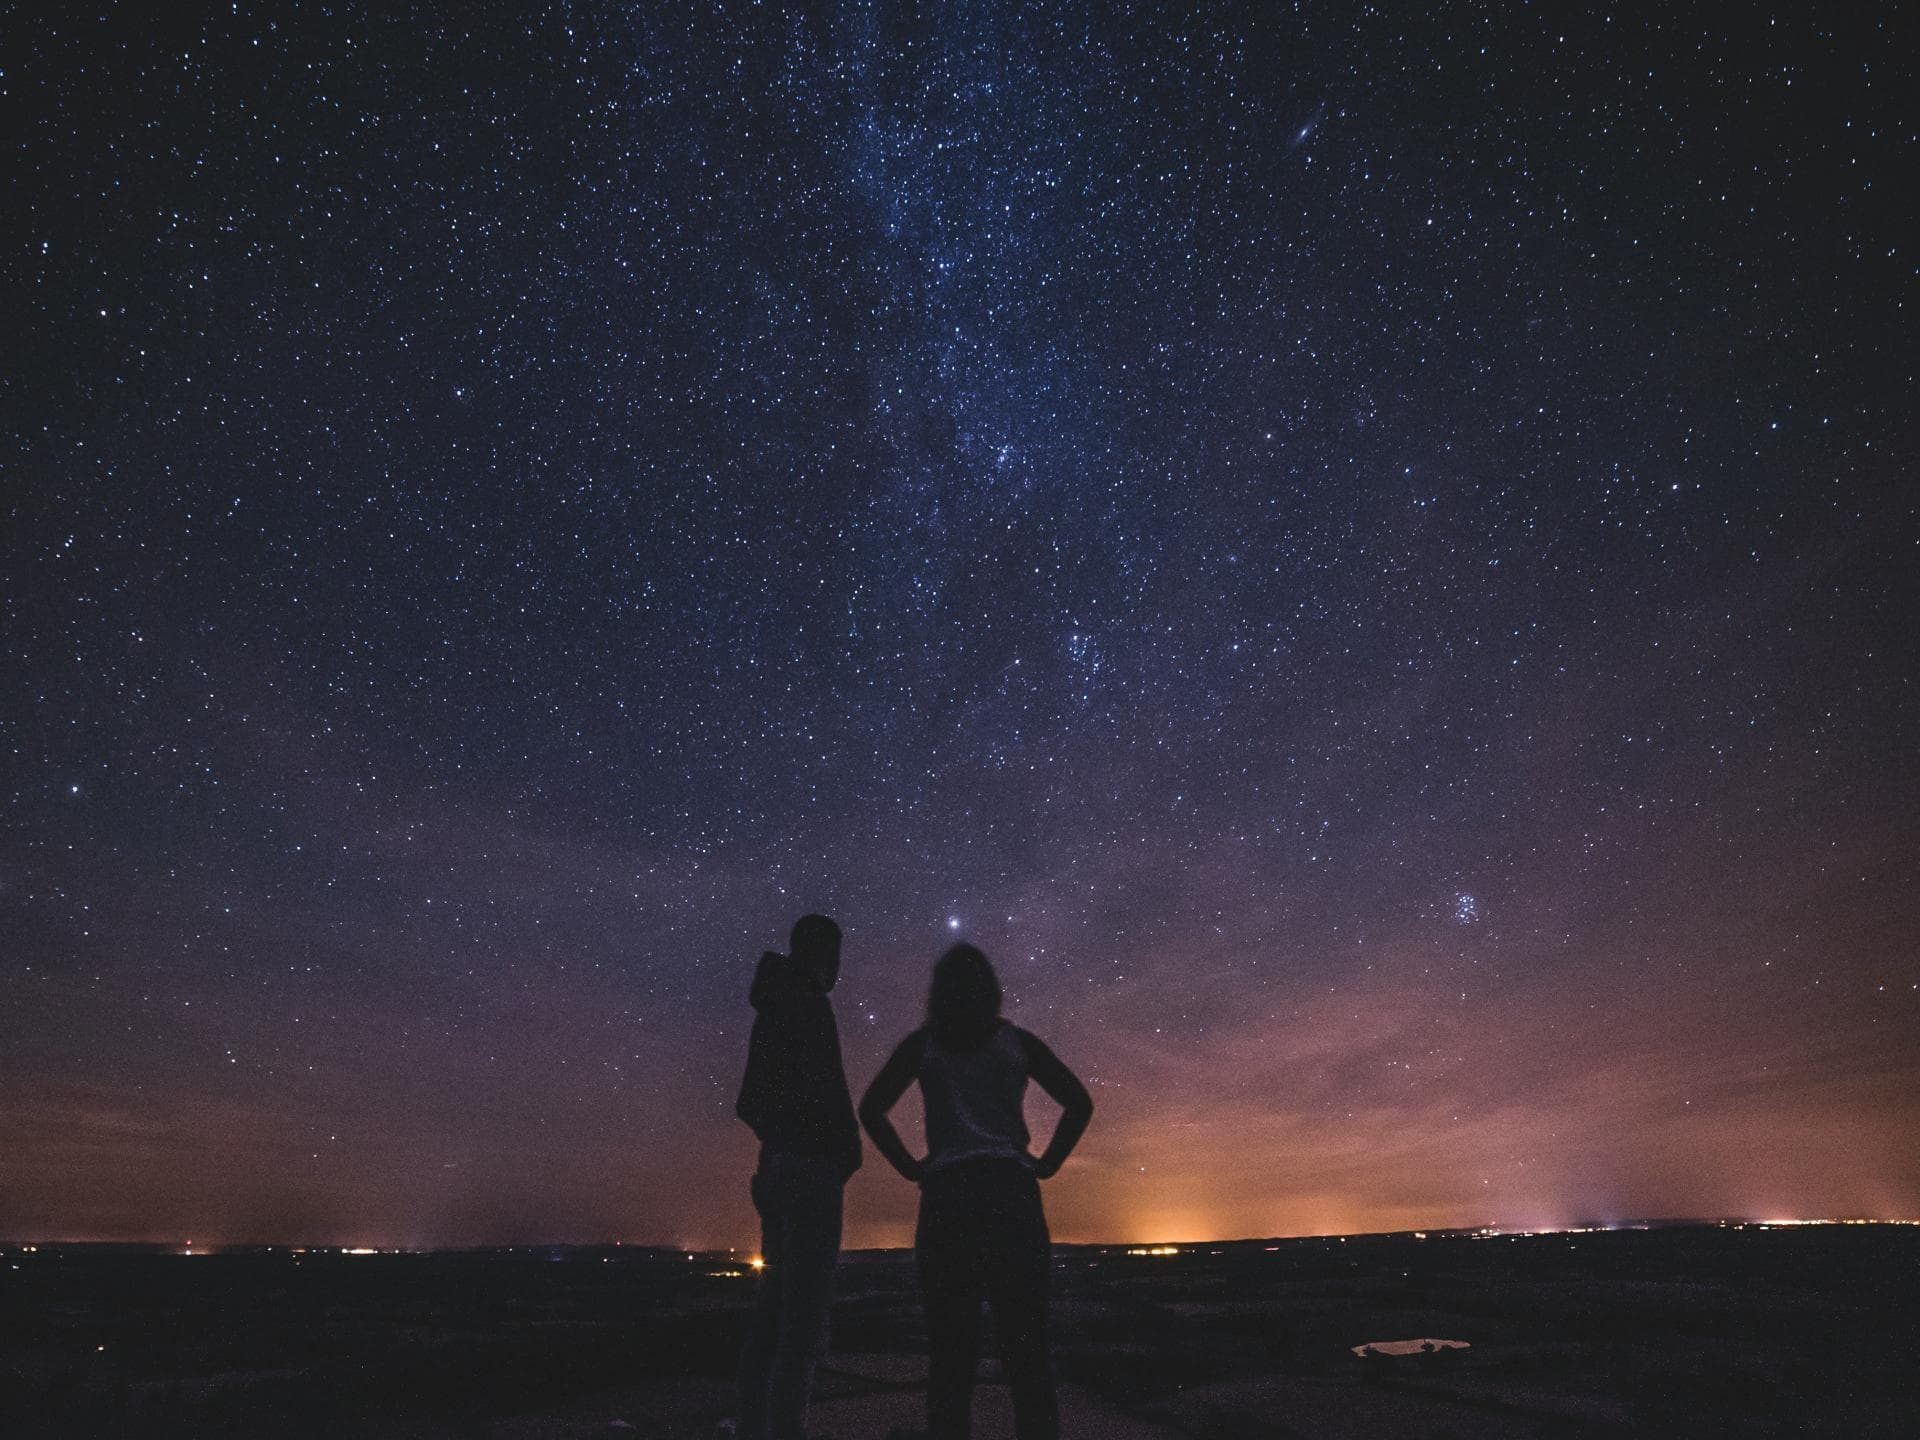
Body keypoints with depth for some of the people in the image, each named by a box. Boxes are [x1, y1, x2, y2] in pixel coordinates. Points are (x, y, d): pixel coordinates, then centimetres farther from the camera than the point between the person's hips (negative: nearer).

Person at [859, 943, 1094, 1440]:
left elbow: (872, 1109, 1)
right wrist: (1045, 1165, 7)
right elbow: (1079, 1103, 4)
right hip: (1010, 1192, 0)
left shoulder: (923, 1043, 10)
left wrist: (910, 1168, 5)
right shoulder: (1016, 1040, 11)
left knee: (950, 1349, 4)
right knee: (1026, 1348, 3)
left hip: (946, 1195, 0)